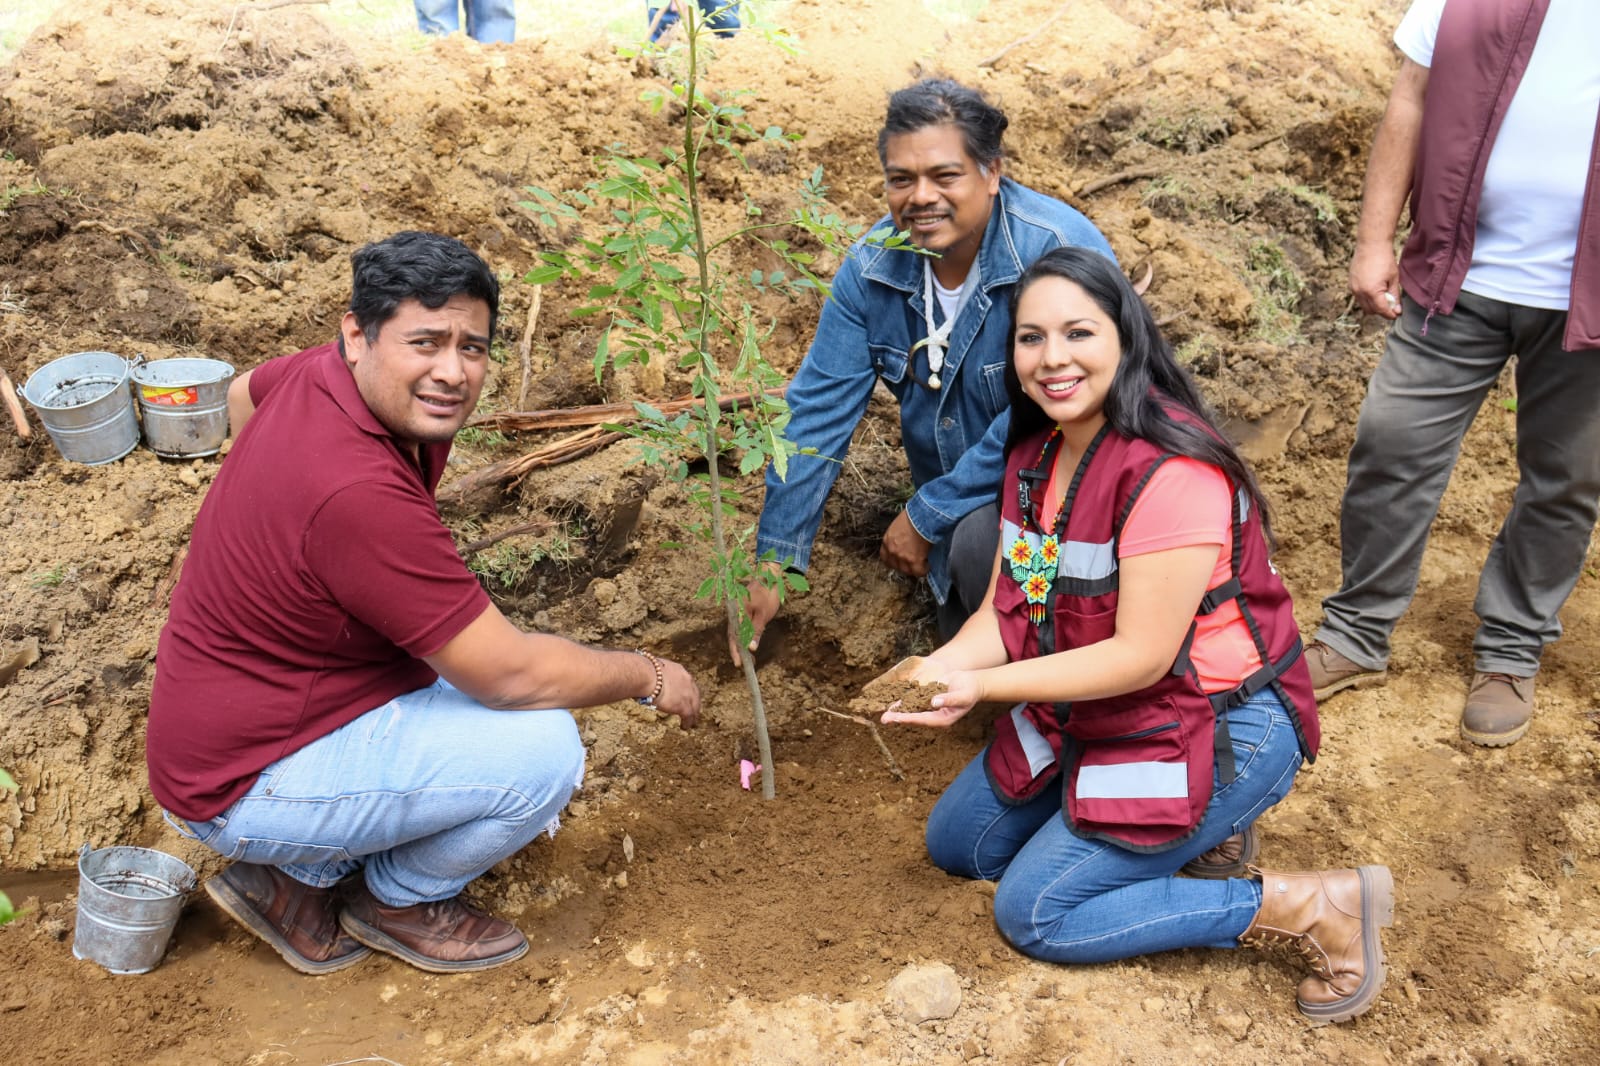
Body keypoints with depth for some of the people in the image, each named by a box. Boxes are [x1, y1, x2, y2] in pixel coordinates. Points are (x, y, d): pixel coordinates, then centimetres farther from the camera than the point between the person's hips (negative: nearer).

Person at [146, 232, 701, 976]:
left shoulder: (321, 374, -6)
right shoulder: (360, 494, -33)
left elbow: (244, 393, 21)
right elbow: (511, 674, -26)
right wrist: (649, 677, -10)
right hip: (243, 783, -9)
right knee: (543, 750, -21)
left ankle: (301, 874, 18)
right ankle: (401, 899, 8)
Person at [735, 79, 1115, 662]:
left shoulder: (1063, 252, -27)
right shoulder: (872, 266, -10)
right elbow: (820, 408, -10)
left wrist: (925, 516, -23)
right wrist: (773, 561, -12)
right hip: (958, 495, 6)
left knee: (982, 540, -33)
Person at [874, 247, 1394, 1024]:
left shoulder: (1173, 472, -28)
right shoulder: (1034, 454, 0)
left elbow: (1141, 656, -27)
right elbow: (1007, 609, -1)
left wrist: (983, 684, -28)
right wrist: (944, 667, -22)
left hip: (1217, 727, -9)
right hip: (1092, 711, 9)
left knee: (1034, 912, -10)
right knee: (956, 844, 13)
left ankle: (1311, 908, -4)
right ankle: (1192, 840, 15)